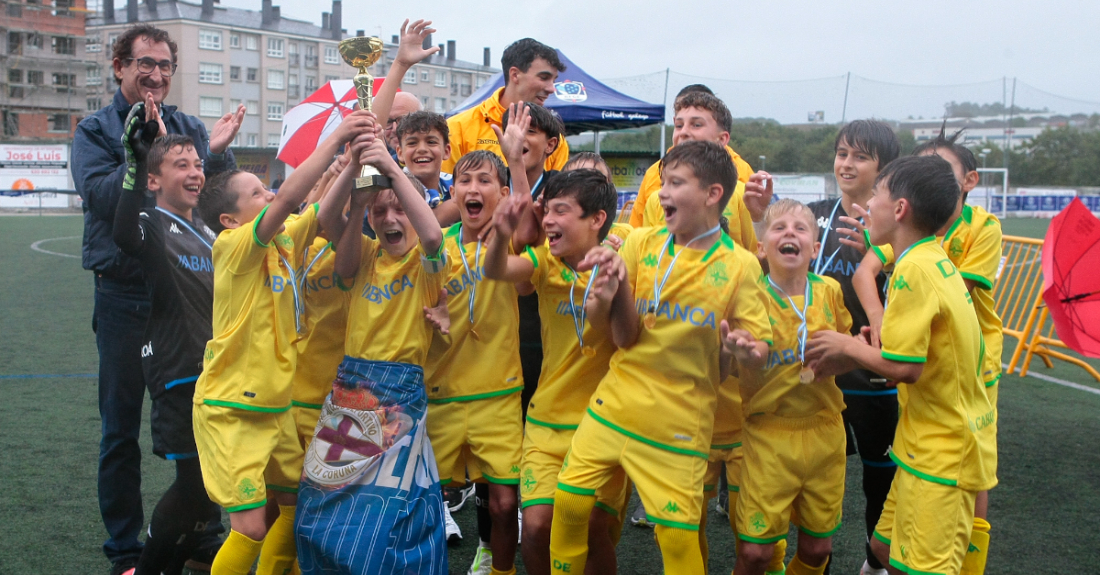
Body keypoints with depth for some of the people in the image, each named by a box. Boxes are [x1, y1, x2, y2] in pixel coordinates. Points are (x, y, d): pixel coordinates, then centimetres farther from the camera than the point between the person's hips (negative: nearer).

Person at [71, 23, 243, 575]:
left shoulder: (189, 128, 7)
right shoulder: (95, 130, 1)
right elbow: (100, 196, -15)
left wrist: (218, 152, -16)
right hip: (125, 296, -2)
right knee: (121, 430, 8)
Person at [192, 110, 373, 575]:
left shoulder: (285, 241, 5)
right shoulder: (232, 248, -16)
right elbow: (288, 198, -30)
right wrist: (334, 140, -29)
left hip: (276, 409, 8)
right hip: (230, 411, -8)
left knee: (297, 506, 17)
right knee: (251, 527, -8)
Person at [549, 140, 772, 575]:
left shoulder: (739, 266, -7)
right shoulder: (642, 243, 0)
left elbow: (759, 352, -5)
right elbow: (625, 338, -4)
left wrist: (746, 351, -28)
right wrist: (617, 284, -21)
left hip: (679, 425, -3)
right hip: (614, 407, 3)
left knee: (679, 536, -1)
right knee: (569, 503, 5)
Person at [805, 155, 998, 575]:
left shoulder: (915, 269, -21)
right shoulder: (935, 261, 9)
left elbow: (904, 367, -24)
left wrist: (847, 347, -8)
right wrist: (853, 357, 4)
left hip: (941, 452, -10)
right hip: (940, 441, 10)